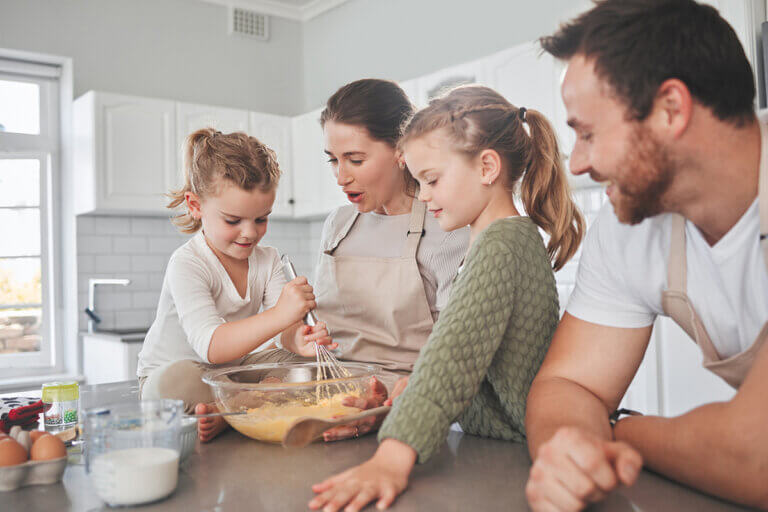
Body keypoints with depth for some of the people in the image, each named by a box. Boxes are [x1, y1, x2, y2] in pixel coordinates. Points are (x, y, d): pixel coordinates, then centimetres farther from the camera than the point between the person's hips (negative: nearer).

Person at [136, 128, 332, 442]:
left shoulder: (267, 260, -1)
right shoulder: (186, 264, -21)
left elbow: (285, 328, -11)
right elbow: (211, 346, -34)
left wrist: (299, 339, -37)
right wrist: (279, 315, -46)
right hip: (169, 372, -6)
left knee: (300, 361, -13)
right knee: (177, 379, -38)